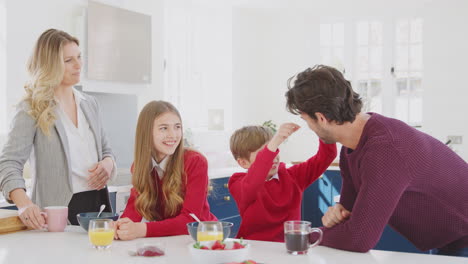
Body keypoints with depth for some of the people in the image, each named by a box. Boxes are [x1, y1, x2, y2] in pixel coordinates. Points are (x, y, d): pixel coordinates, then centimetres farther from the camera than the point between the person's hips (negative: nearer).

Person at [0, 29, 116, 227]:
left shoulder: (90, 104, 12)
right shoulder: (32, 110, -6)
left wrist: (108, 163, -3)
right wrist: (24, 203, -35)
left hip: (99, 204, 5)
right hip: (60, 211, -5)